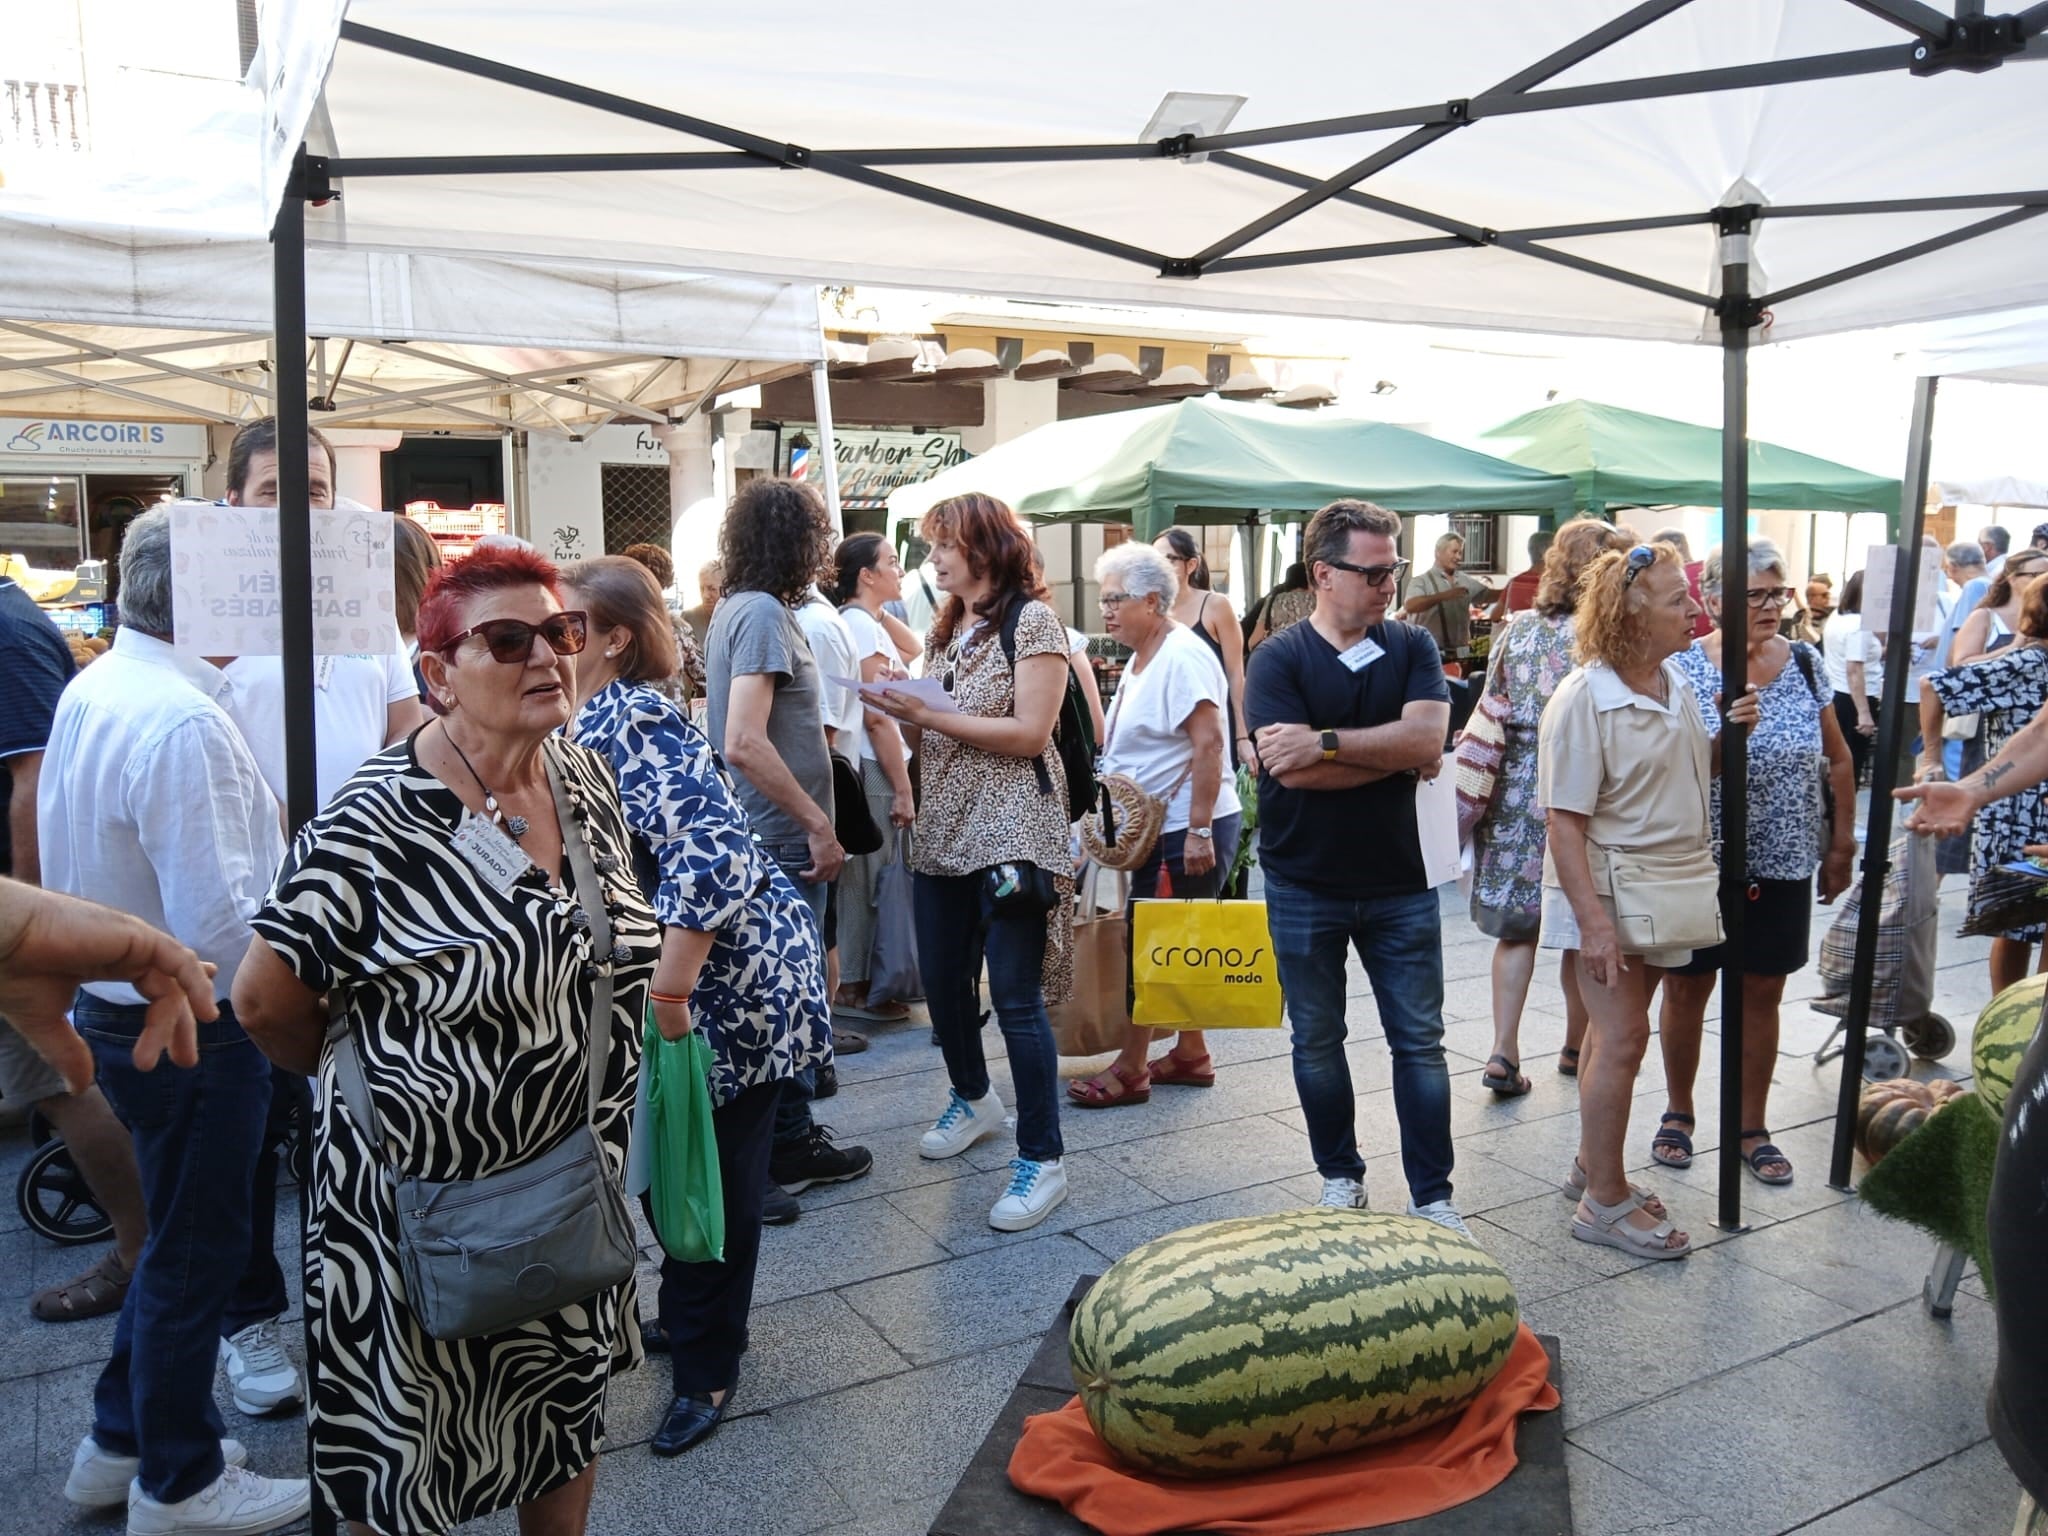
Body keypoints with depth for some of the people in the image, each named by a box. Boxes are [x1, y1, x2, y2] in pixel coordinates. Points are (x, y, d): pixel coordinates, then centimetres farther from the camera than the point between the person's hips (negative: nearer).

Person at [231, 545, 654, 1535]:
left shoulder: (588, 777, -3)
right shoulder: (377, 823, -23)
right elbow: (264, 1000, -15)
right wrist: (365, 1081, 1)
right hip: (428, 1199, -6)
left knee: (571, 1417, 24)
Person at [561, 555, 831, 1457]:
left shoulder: (631, 722, -22)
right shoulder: (592, 723, 7)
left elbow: (712, 854, -33)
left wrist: (668, 992, -31)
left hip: (736, 976, -9)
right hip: (670, 976, 9)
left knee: (717, 1172, 5)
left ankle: (706, 1368, 22)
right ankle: (691, 1317, 41)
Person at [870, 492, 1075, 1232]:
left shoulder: (1032, 621, -7)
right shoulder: (945, 628, 15)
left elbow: (1030, 733, -17)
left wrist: (928, 714, -17)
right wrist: (897, 706, -4)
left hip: (1009, 833, -7)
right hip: (942, 832, 8)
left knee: (1016, 996, -6)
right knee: (941, 980, 14)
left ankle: (1042, 1158, 4)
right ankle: (972, 1098, 39)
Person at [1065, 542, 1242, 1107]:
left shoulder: (1182, 657, -16)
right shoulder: (1142, 659, 14)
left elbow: (1208, 744, -23)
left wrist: (1199, 830, -25)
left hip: (1189, 830, -10)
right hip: (1154, 828, 10)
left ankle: (1131, 1069, 6)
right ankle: (1191, 1054, 25)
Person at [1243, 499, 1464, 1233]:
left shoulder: (1412, 647, 1)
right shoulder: (1278, 660, -7)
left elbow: (1427, 735, -17)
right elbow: (1290, 769, -20)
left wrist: (1327, 742, -22)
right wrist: (1395, 754, -12)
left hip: (1400, 882, 2)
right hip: (1305, 888, -1)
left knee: (1419, 1041, 6)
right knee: (1317, 1041, 12)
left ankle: (1433, 1197, 17)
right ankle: (1341, 1177, 31)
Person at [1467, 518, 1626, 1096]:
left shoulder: (1516, 631, 2)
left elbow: (1491, 718, 5)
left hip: (1517, 794, 3)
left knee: (1517, 927, 10)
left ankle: (1505, 1053, 2)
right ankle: (1576, 1047, 28)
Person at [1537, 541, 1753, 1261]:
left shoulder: (1675, 684, 6)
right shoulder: (1584, 699, -19)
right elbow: (1565, 820, -21)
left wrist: (1730, 733, 1)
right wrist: (1592, 918, -26)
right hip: (1610, 891, -8)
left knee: (1616, 1032, 17)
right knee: (1622, 1038, -5)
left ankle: (1594, 1163, 30)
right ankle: (1605, 1203, 6)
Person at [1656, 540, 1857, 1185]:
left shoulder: (1805, 663, 2)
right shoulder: (1683, 669, -9)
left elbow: (1838, 759, 10)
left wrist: (1841, 846, 8)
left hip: (1782, 865, 3)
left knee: (1762, 993, 11)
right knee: (1686, 988, 9)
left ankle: (1752, 1128, 25)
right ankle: (1678, 1113, 29)